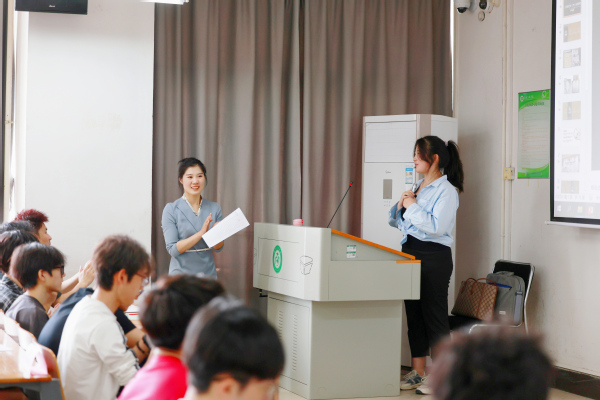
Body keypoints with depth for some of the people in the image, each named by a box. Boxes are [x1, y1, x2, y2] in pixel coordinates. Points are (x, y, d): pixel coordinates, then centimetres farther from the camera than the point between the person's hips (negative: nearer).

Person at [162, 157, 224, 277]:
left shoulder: (214, 208, 4)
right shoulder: (171, 209, -6)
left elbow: (218, 248, 5)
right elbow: (172, 249, -13)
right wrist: (200, 233, -23)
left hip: (208, 273, 3)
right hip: (181, 274, -3)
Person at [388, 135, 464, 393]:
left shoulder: (446, 190, -10)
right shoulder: (417, 187, 15)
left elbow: (437, 226, -23)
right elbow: (397, 222, 20)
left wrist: (413, 207, -15)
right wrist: (401, 205, 1)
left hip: (434, 256, -8)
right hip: (410, 253, 9)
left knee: (434, 315, -3)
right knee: (413, 314, 12)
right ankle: (417, 372, 20)